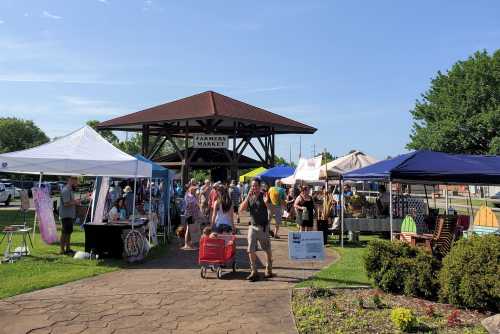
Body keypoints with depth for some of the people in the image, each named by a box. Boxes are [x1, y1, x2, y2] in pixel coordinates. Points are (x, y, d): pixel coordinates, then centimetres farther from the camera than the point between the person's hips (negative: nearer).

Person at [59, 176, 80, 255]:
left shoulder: (70, 190, 16)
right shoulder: (66, 190, -16)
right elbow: (66, 204, -24)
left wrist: (75, 202, 10)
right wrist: (75, 202, -14)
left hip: (70, 215, 10)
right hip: (66, 215, -10)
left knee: (69, 232, 15)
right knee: (65, 233, -5)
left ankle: (68, 249, 23)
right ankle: (62, 250, 1)